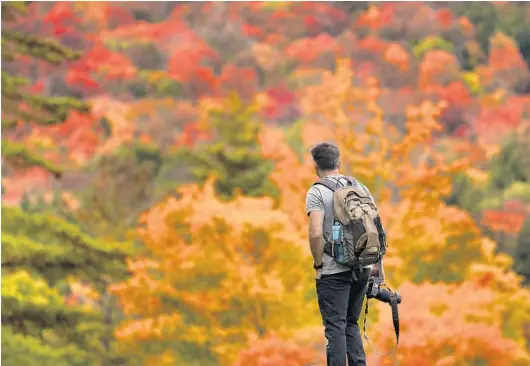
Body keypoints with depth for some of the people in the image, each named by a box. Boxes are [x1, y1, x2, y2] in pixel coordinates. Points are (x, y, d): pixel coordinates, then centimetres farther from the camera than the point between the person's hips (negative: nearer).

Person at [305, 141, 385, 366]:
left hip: (334, 272, -6)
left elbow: (316, 233, -20)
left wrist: (318, 265, -8)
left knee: (335, 327, -2)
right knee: (351, 323, 18)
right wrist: (376, 264, 14)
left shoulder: (317, 193, -9)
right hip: (362, 269, 6)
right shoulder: (359, 186, 9)